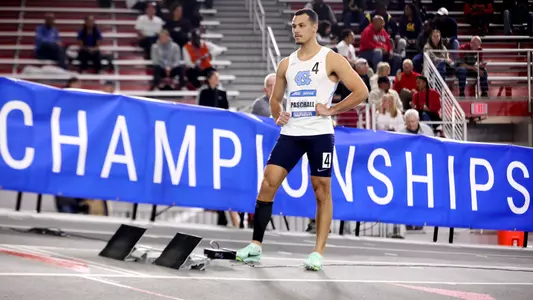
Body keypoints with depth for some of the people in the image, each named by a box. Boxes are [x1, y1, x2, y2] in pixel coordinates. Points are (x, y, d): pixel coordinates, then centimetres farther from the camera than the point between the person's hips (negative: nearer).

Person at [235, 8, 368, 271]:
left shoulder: (331, 59, -2)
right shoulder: (286, 64, 13)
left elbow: (361, 91, -7)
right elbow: (275, 98, 25)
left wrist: (331, 110, -10)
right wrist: (278, 116, 6)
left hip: (319, 134, -4)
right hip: (291, 133, 4)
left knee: (322, 191, 0)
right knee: (268, 183, -5)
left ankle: (318, 252, 6)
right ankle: (256, 246, 1)